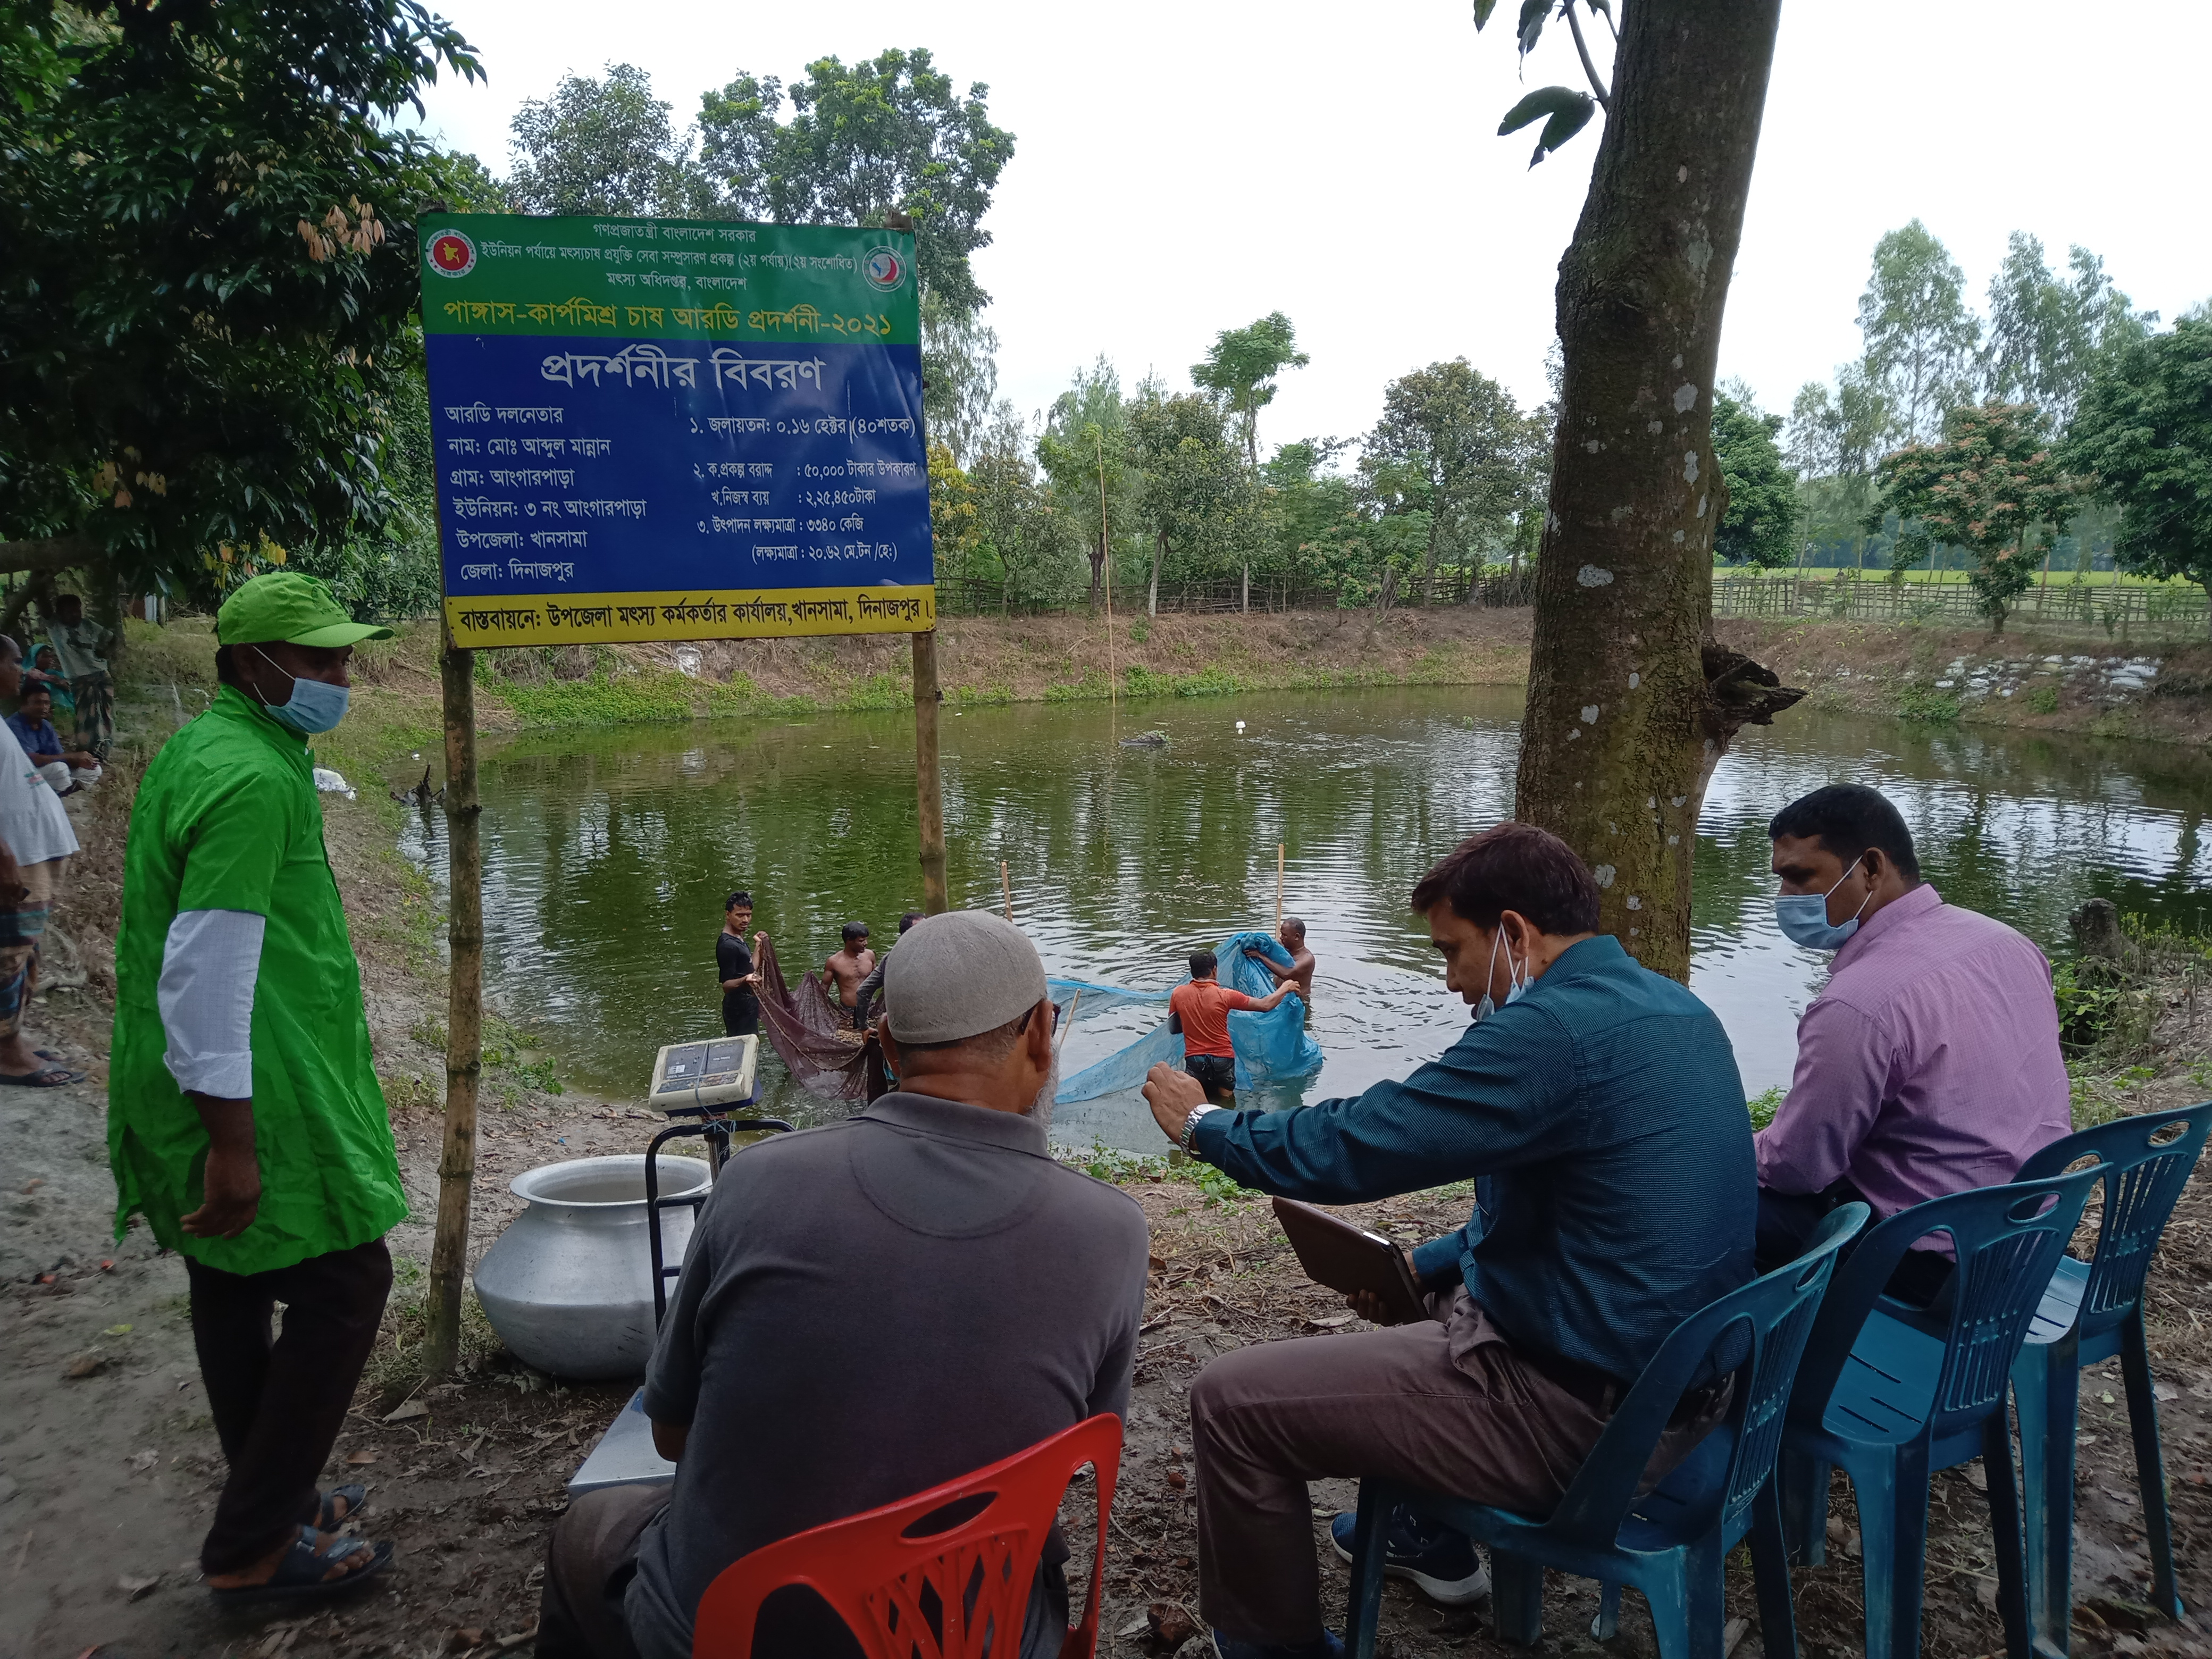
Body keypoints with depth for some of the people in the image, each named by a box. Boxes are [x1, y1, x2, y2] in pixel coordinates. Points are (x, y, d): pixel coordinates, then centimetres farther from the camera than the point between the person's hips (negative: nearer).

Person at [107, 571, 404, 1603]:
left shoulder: (197, 749, 12)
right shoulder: (254, 778, -21)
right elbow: (204, 971, -25)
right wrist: (232, 1142, -23)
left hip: (181, 1092, 11)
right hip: (256, 1099, -10)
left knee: (236, 1289, 18)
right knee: (342, 1286, -2)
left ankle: (274, 1499, 34)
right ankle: (253, 1549, 8)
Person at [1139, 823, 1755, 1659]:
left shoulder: (1555, 1028, -25)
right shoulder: (1672, 1008, 5)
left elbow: (1346, 1148, -21)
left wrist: (1202, 1124, -4)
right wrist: (1432, 1264, 15)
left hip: (1584, 1417, -10)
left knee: (1229, 1402, -6)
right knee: (1443, 1289, 34)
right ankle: (1432, 1542, 45)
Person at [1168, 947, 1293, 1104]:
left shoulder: (1178, 994, -3)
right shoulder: (1225, 995, -10)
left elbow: (1172, 1028, 11)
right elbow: (1265, 1005, -3)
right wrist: (1285, 988, 14)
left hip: (1194, 1060, 1)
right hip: (1223, 1059, -1)